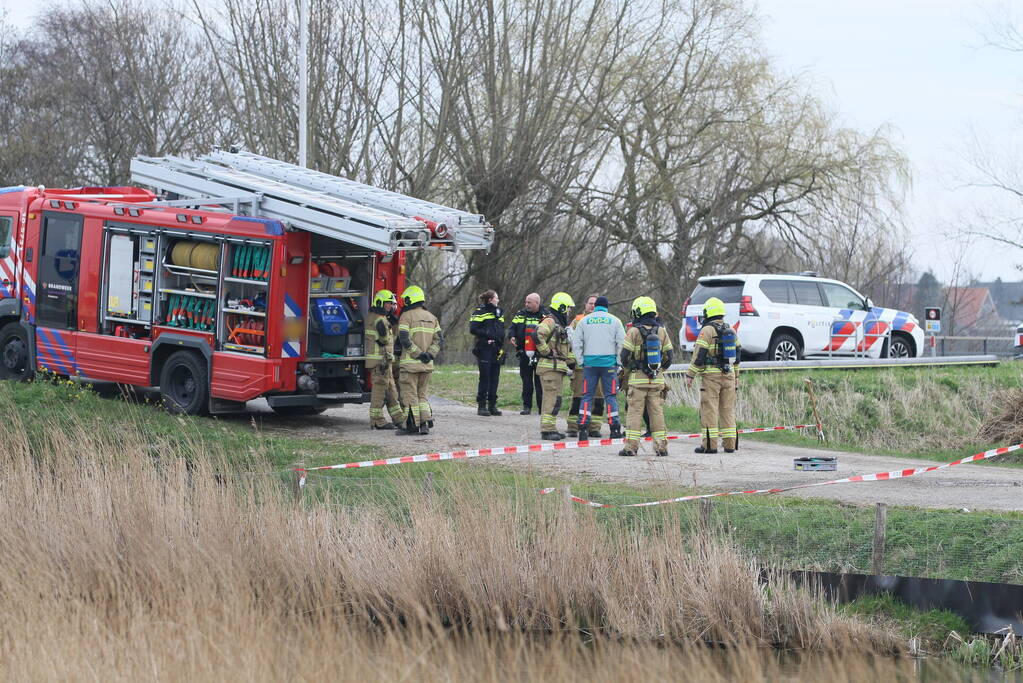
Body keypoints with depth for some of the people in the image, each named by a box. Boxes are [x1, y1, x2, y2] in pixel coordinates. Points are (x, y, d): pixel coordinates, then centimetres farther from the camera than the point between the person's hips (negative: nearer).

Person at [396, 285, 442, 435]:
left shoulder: (407, 316, -7)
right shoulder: (431, 317, 13)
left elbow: (404, 340, -17)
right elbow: (438, 340, 7)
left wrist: (418, 354, -13)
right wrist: (429, 354, -1)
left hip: (410, 362, -6)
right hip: (427, 365, 6)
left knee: (410, 395, -1)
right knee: (422, 394, 15)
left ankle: (412, 425, -2)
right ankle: (425, 422, 6)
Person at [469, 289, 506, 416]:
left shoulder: (499, 312, 19)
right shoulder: (480, 312, -3)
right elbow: (473, 329, -10)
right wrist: (487, 335, -16)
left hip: (496, 350, 7)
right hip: (484, 349, -7)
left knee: (495, 378, 5)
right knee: (485, 377, -6)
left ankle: (492, 405, 10)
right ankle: (481, 406, -2)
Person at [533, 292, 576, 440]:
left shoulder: (561, 325, 22)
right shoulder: (550, 321, -11)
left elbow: (566, 347, 31)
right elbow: (537, 334, -29)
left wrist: (571, 363, 22)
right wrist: (547, 352, -21)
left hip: (558, 367, 10)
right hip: (550, 366, -10)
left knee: (551, 399, 13)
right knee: (553, 399, -11)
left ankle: (550, 429, 17)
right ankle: (547, 430, -11)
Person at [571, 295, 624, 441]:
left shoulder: (584, 321, 8)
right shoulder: (614, 320, 4)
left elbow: (576, 343, 4)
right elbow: (622, 342, -2)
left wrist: (581, 361, 9)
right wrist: (618, 360, 5)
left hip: (589, 362, 1)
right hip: (609, 362, -1)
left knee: (587, 396, 4)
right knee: (611, 396, 4)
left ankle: (583, 427, -4)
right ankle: (615, 428, 1)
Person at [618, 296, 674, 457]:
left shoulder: (634, 332, -8)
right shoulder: (662, 332, 5)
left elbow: (625, 356, -7)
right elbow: (669, 355, 7)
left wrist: (628, 366, 14)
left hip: (638, 379, -3)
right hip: (657, 380, 3)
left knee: (635, 412, 0)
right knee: (657, 412, 8)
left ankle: (631, 446, -3)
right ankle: (661, 446, 6)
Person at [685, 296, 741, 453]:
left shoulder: (707, 330, -9)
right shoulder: (731, 331, 12)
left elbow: (699, 355, -12)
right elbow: (736, 355, 17)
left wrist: (690, 375, -7)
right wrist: (736, 376, 25)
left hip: (711, 375, -6)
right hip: (729, 375, 6)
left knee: (709, 410, -3)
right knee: (728, 409, 9)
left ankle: (710, 444, -6)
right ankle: (730, 444, 9)